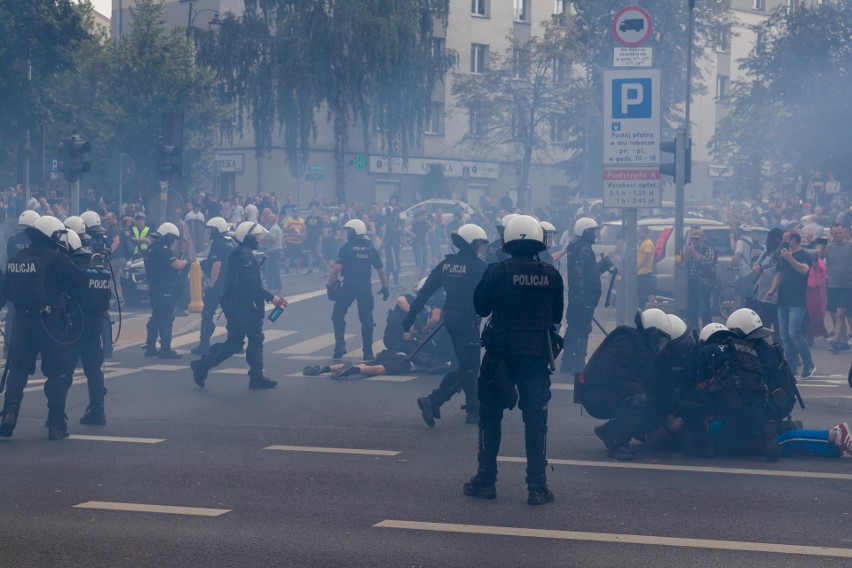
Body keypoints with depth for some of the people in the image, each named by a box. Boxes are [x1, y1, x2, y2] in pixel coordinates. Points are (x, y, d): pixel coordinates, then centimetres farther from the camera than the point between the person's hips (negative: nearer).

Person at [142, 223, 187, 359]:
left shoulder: (152, 248, 14)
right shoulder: (164, 249, -18)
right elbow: (177, 265, -24)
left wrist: (179, 260, 13)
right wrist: (184, 261, -4)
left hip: (154, 287, 10)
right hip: (165, 290, -10)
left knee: (156, 317, 16)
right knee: (166, 318, -6)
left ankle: (150, 347, 20)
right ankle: (165, 349, -6)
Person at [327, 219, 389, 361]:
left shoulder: (347, 247, -7)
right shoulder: (371, 248, 6)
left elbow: (336, 268, -14)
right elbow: (381, 270, 6)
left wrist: (330, 285, -8)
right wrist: (385, 287, 16)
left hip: (348, 285, -3)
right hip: (365, 286, 3)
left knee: (338, 315, 13)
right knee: (366, 319, 10)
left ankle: (340, 345, 3)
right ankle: (368, 352, 11)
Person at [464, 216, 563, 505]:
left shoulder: (497, 272, -11)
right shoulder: (551, 275, -2)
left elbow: (481, 307, 0)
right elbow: (557, 316, 8)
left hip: (501, 353, -1)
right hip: (537, 354, 1)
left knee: (490, 416, 11)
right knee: (535, 419, 5)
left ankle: (485, 481, 14)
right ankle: (537, 487, 1)